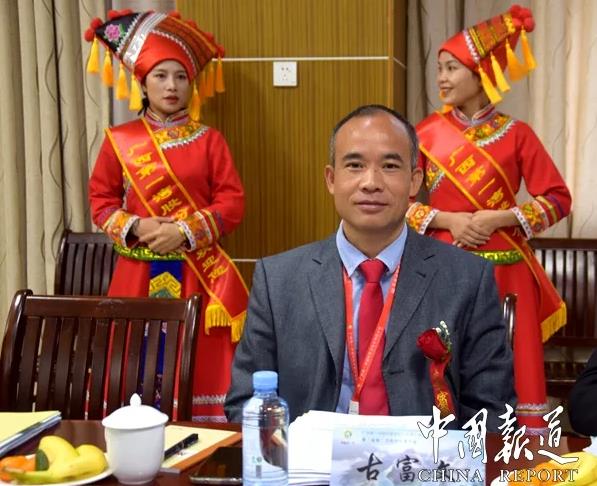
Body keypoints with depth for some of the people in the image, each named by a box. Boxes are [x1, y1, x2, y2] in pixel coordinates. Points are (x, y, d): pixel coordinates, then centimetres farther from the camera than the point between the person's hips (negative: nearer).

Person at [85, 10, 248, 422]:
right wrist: (135, 228, -11)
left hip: (198, 272, -1)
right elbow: (101, 200, 7)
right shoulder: (120, 140, 5)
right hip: (139, 272, 1)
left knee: (200, 365, 0)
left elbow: (233, 202, -2)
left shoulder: (209, 140, 2)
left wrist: (185, 231, -14)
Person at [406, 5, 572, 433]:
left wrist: (500, 218, -13)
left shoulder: (516, 134, 0)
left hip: (504, 272, -1)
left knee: (512, 373, 1)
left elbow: (558, 199, 0)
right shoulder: (428, 133, 2)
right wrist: (448, 220, -12)